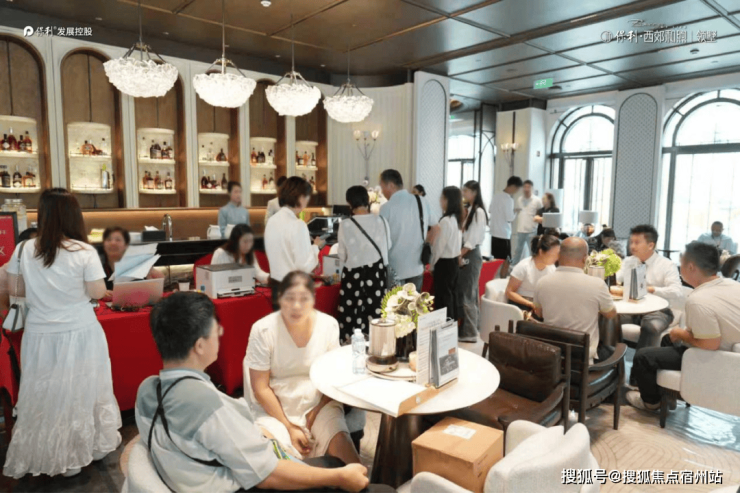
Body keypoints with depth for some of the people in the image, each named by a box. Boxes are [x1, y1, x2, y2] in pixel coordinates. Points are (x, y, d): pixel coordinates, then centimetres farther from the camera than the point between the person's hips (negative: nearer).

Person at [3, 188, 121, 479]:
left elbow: (14, 289, 6)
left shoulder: (23, 250, -4)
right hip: (79, 332, -2)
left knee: (44, 393, 15)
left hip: (39, 334, 3)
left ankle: (46, 455, 30)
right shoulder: (84, 252, -15)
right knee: (81, 391, 13)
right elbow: (98, 292, -12)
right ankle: (92, 446, 32)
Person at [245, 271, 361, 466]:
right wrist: (289, 426, -11)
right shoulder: (263, 330, -15)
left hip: (319, 404, 2)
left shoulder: (329, 325, -7)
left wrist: (318, 411, -9)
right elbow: (260, 388, -10)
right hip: (275, 408, -1)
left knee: (341, 446, -22)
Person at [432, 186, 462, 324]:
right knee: (451, 295, 16)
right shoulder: (457, 219, 7)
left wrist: (432, 263, -4)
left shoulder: (445, 221, -20)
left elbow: (439, 246, -17)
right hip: (454, 261, 9)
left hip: (444, 262, -9)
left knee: (442, 298, 0)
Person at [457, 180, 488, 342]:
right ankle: (469, 327, 24)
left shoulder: (479, 211, -14)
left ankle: (469, 332, 6)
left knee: (467, 294, -3)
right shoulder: (469, 210, 13)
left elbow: (473, 239, -17)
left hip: (471, 255, -9)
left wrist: (460, 256, -15)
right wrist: (459, 255, 4)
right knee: (466, 292, 14)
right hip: (465, 254, 9)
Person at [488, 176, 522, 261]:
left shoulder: (496, 196, 8)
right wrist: (515, 212, 1)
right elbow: (510, 218, -17)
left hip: (494, 233, 8)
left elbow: (490, 211, 19)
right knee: (505, 261, -3)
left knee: (497, 260, 14)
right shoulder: (508, 199, -16)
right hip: (504, 234, -8)